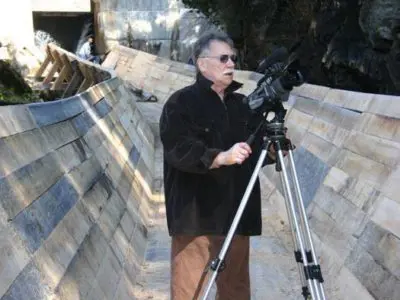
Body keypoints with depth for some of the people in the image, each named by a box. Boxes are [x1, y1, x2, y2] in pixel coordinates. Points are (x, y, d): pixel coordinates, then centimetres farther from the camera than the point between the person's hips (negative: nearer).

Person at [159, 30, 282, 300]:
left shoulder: (242, 105, 16)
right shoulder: (181, 103, -4)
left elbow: (255, 151, 21)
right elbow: (178, 151, -17)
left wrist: (270, 149, 0)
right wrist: (221, 157, -29)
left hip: (236, 216, 6)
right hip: (196, 216, -6)